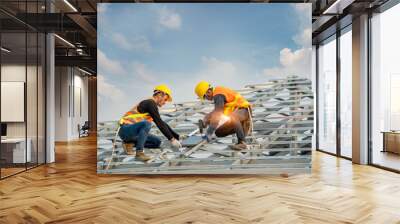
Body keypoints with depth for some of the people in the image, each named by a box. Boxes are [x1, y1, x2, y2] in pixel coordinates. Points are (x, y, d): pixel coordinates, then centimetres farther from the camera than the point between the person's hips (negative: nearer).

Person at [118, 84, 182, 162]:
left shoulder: (152, 105, 16)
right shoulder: (150, 103, -13)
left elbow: (162, 123, 21)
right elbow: (159, 123, -20)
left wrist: (176, 137, 18)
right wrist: (172, 139, -18)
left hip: (133, 132, 10)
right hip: (125, 130, -10)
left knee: (157, 142, 5)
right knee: (146, 123, -35)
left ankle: (130, 143, 6)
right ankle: (139, 152, -26)